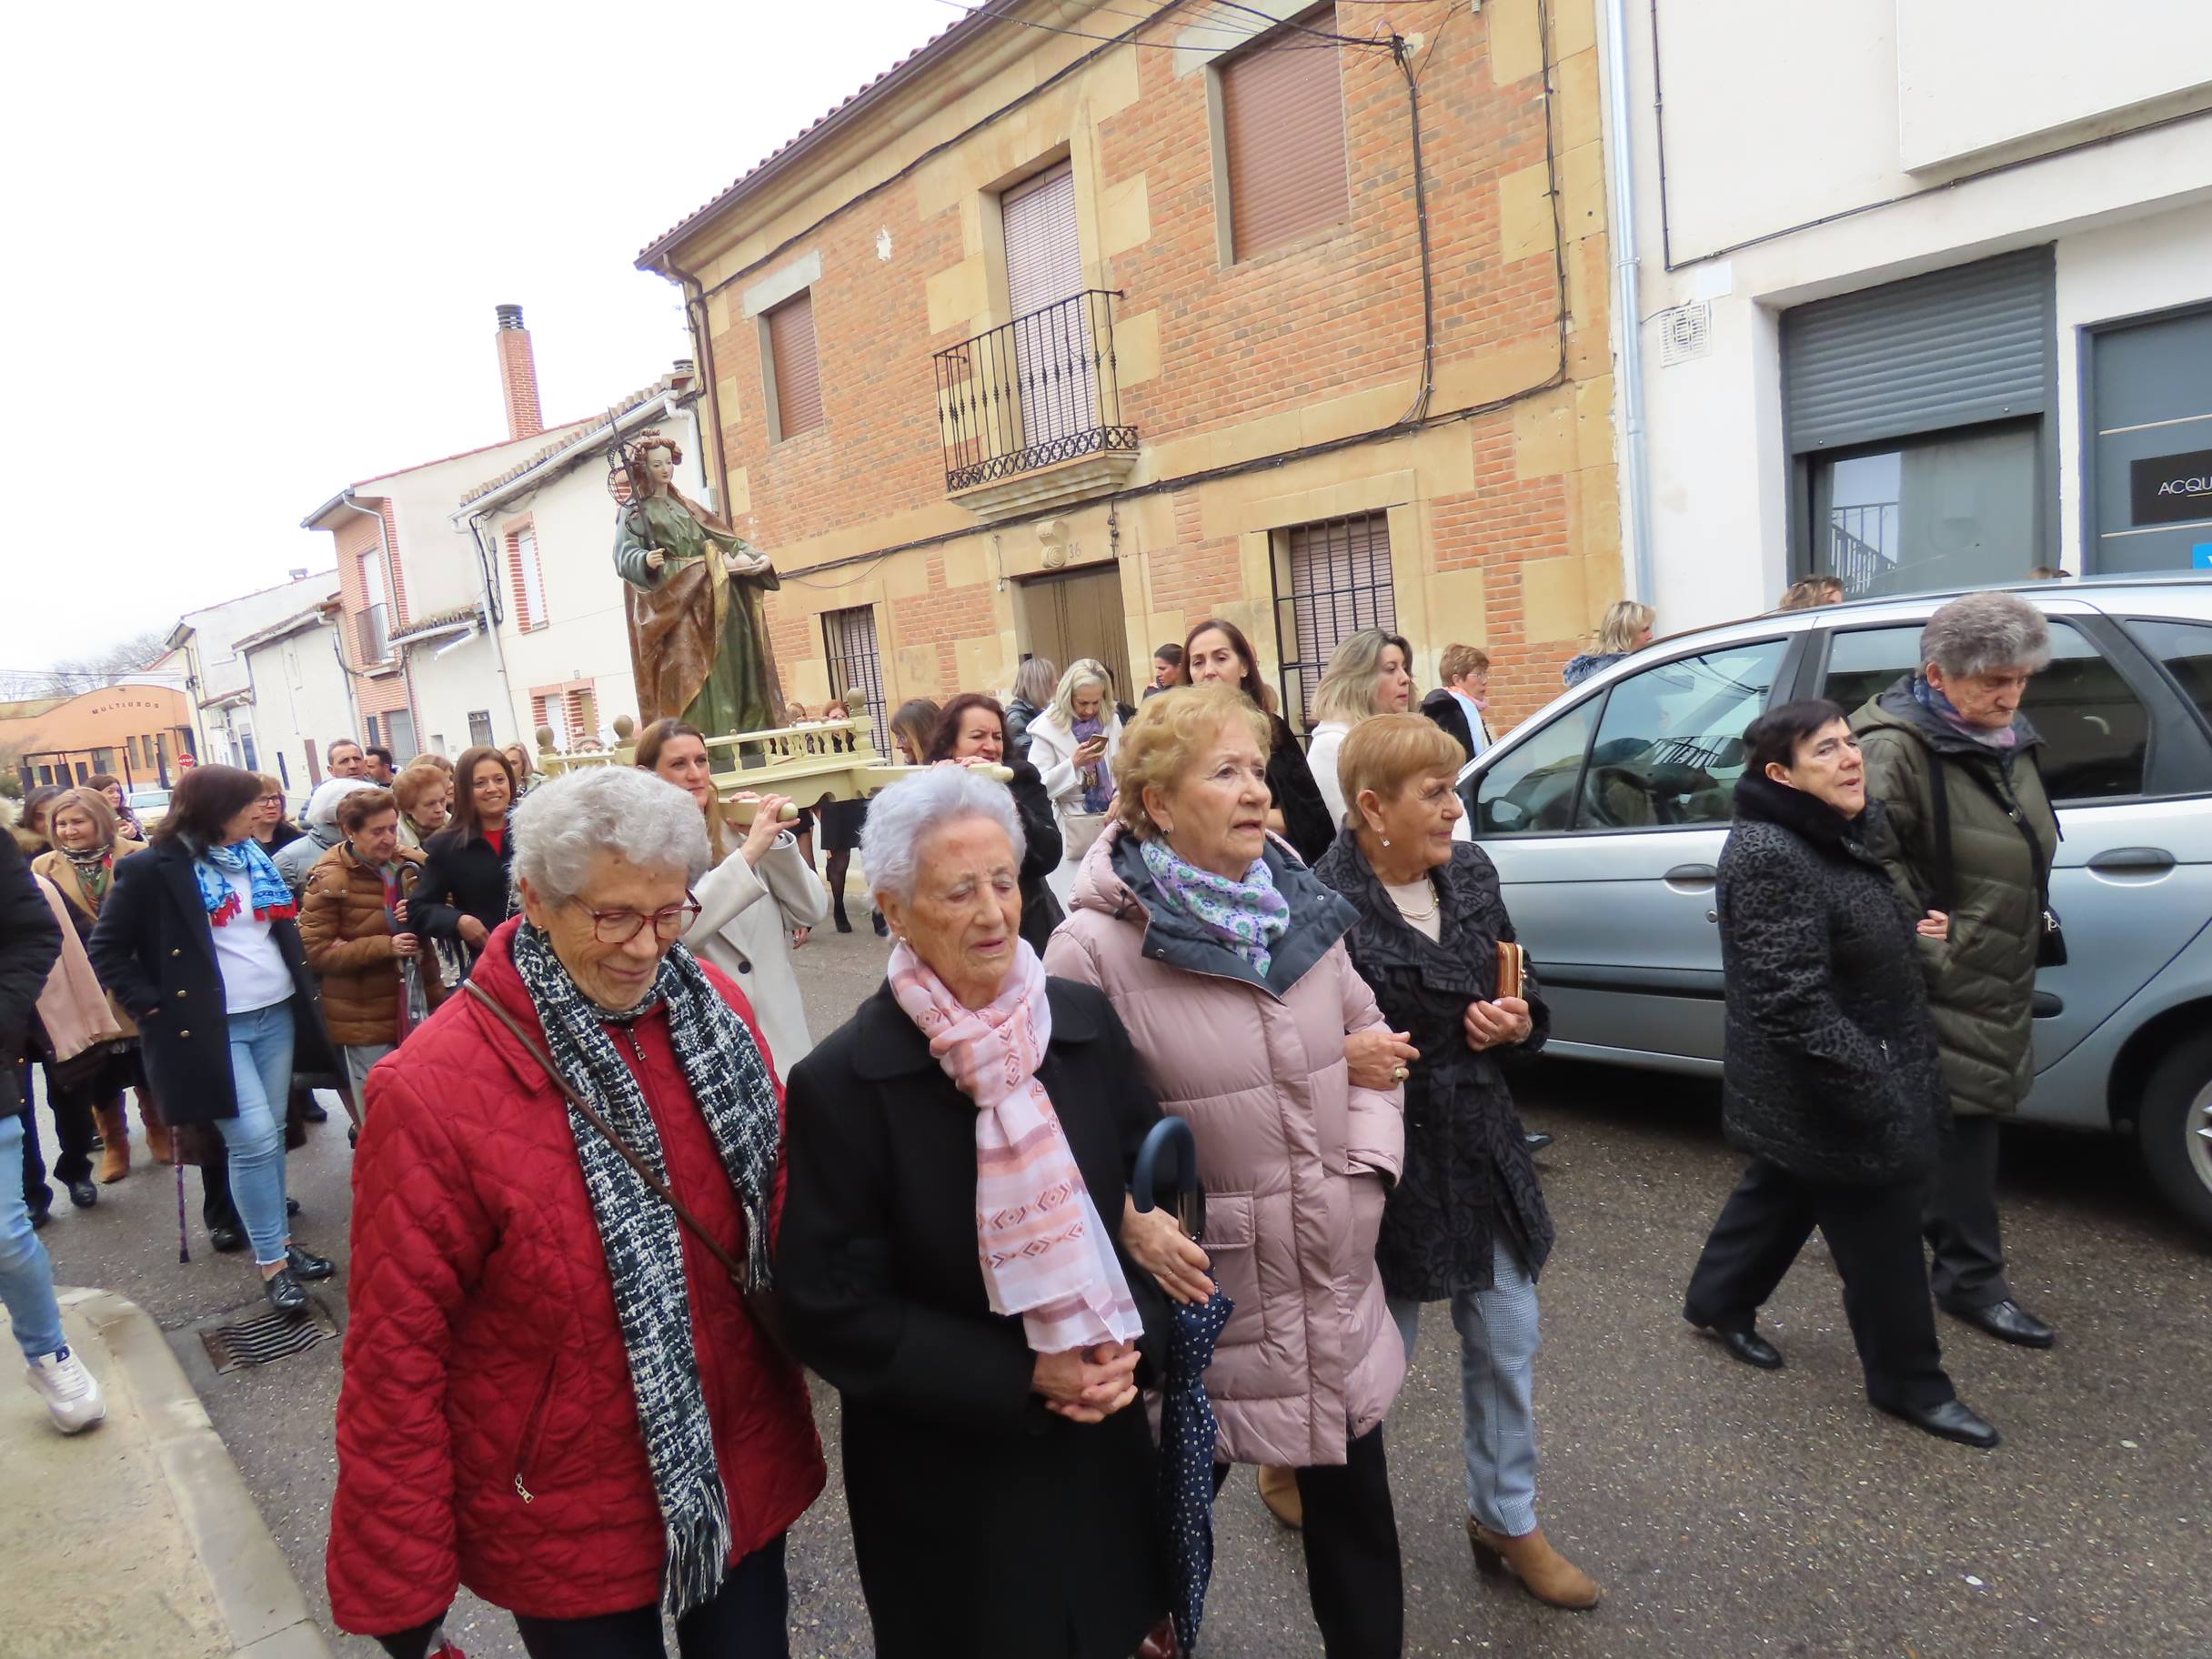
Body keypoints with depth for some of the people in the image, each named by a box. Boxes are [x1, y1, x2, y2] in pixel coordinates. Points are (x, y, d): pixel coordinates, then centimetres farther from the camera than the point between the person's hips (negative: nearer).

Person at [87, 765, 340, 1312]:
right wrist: (152, 1005, -9)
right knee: (254, 1141, -8)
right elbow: (106, 950, -4)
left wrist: (306, 988, 13)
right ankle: (271, 1262, 4)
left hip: (277, 1017, 6)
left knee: (271, 1135, 11)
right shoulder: (152, 870, -8)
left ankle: (280, 1239, 22)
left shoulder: (254, 859, 10)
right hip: (213, 1027, -6)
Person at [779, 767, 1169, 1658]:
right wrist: (1024, 1376, -19)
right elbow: (833, 1311, -15)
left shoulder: (1084, 1023, -6)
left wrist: (1131, 1340, -12)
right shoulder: (842, 1082, -18)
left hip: (1101, 1447, 4)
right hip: (946, 1476, -4)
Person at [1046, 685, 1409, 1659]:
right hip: (1201, 1297, -5)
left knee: (1354, 1510, 21)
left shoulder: (1298, 908, 1)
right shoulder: (1096, 949, -19)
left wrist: (1369, 1163, 3)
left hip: (1337, 1286, 5)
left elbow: (1368, 1032, 14)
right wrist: (1130, 1224, -21)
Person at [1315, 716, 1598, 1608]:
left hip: (1482, 1149, 7)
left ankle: (1506, 1521, 40)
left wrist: (1520, 1018, -7)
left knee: (1507, 1346, 18)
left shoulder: (1470, 873, 0)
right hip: (1384, 1162, -6)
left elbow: (1521, 988, 12)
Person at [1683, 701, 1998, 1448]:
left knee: (1784, 1190, 24)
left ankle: (1717, 1301, 42)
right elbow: (1794, 1000, -30)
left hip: (1834, 1085, 10)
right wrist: (1873, 1090, -26)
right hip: (1829, 1093, -10)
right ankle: (1909, 1383, 24)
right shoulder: (1770, 856, -28)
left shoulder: (1836, 834, 5)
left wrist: (1911, 928, 5)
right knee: (1879, 1235, 5)